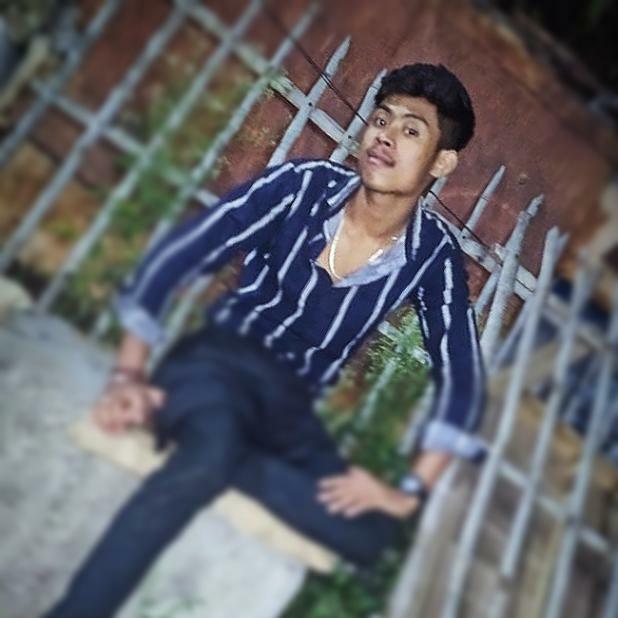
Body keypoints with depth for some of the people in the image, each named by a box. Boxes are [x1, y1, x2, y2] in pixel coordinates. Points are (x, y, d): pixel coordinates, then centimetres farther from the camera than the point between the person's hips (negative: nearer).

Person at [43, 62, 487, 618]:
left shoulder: (434, 254, -5)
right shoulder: (303, 184, -9)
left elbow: (462, 377, -4)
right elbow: (176, 257, -10)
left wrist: (412, 491, -15)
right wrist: (128, 373, -17)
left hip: (289, 403, 3)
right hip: (219, 360, -2)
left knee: (372, 533, -21)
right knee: (215, 446, -38)